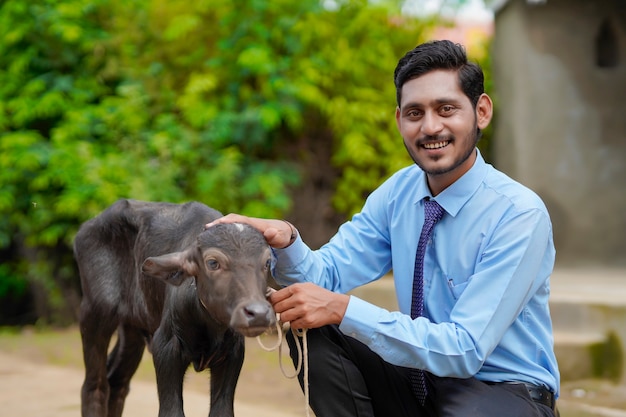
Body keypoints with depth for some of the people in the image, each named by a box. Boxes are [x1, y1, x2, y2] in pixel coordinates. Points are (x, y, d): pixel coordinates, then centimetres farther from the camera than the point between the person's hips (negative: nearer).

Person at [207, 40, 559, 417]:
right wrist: (285, 241, -25)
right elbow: (326, 275, -3)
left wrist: (342, 308, -29)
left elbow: (465, 350, -25)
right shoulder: (398, 192, 1)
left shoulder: (519, 214, -20)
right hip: (421, 381, 6)